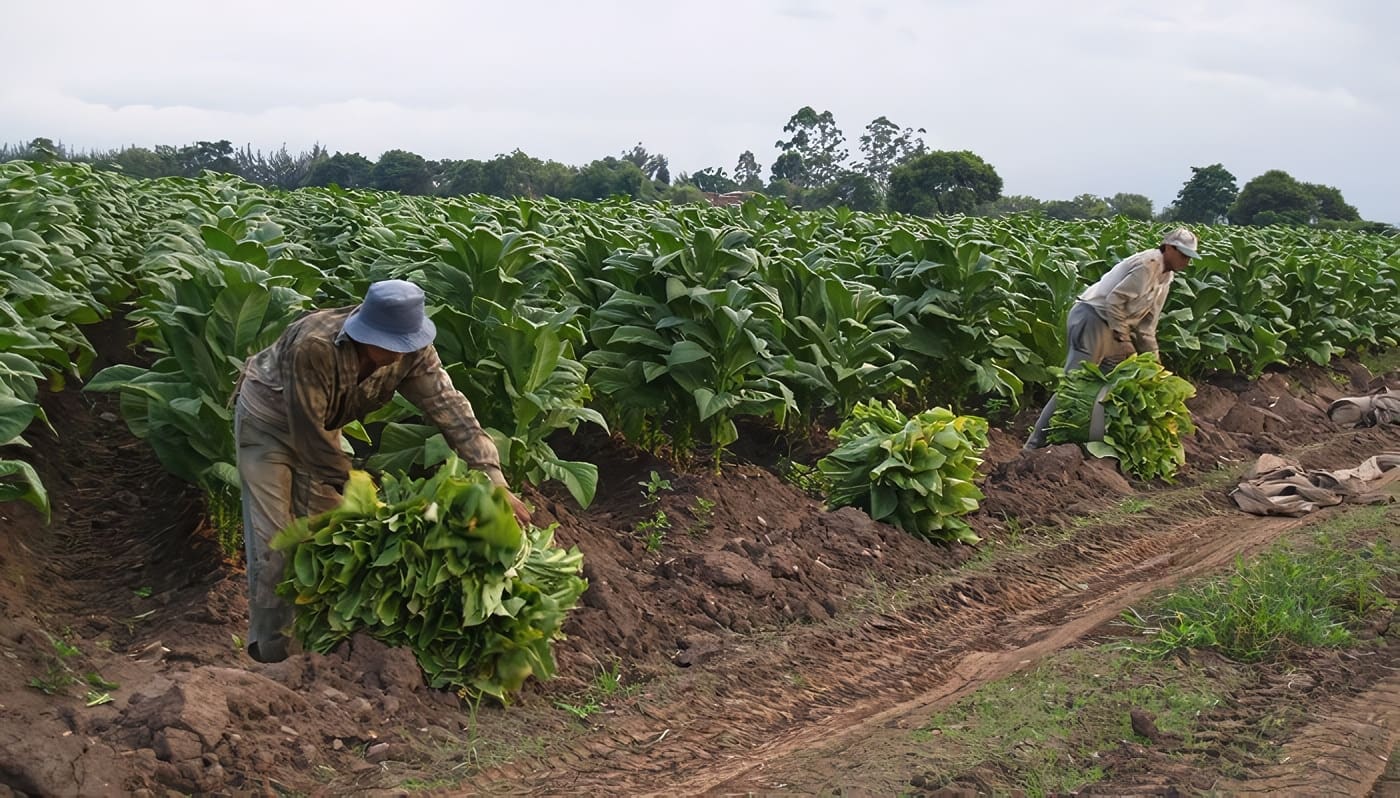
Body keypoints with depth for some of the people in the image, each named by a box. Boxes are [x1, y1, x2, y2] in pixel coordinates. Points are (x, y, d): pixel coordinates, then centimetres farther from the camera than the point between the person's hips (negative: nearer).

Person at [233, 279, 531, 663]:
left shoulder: (411, 351, -23)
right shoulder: (314, 346, -41)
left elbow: (451, 409, -23)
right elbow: (308, 434, -34)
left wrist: (496, 483, -30)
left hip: (322, 424, 6)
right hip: (269, 420, -5)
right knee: (275, 540, -8)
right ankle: (271, 652, 6)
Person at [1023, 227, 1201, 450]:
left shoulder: (1166, 275, 14)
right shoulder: (1148, 265, -17)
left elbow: (1147, 322, 18)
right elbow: (1114, 300, -22)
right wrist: (1123, 339, -16)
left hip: (1114, 323, 10)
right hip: (1093, 317, -10)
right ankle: (1035, 443, -11)